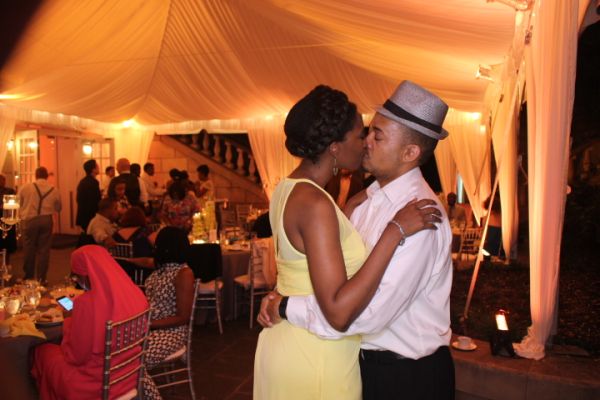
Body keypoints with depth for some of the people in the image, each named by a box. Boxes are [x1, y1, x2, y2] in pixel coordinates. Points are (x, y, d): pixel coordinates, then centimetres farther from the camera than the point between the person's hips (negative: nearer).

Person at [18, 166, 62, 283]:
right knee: (44, 250, 6)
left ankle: (29, 277, 19)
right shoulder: (54, 190, 2)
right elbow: (58, 208, 10)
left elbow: (18, 203, 3)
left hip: (29, 220, -1)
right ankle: (41, 279, 10)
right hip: (46, 220, 1)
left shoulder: (26, 187, -3)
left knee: (29, 249, 9)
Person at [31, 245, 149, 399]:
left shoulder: (87, 304, -27)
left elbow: (75, 355, -15)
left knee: (42, 352, 18)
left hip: (97, 383, -6)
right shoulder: (135, 293, -8)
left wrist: (69, 324, 1)